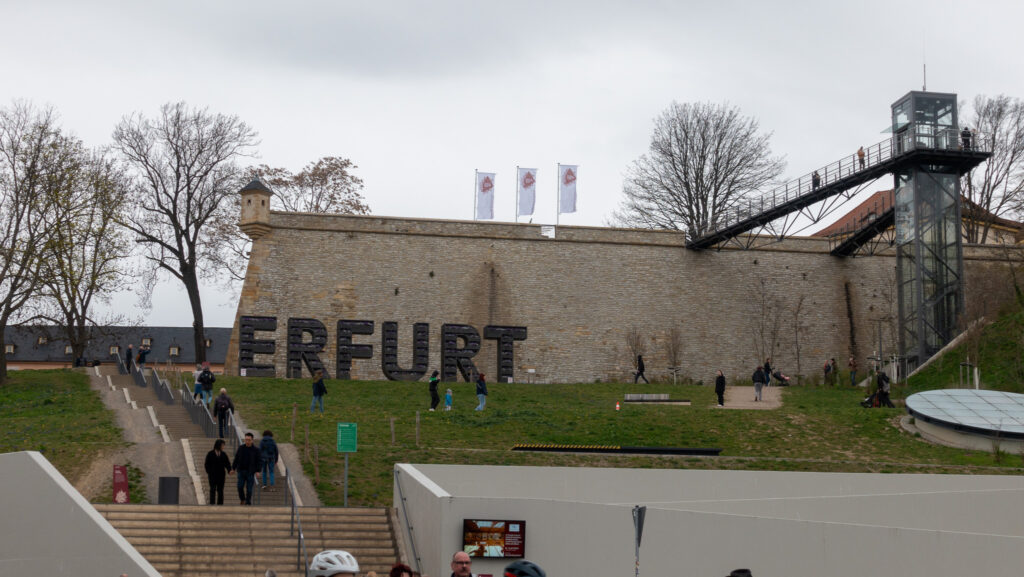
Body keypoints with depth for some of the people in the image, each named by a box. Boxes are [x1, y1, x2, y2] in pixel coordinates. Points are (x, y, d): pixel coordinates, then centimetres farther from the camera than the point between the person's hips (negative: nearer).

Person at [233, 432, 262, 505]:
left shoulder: (256, 449, -2)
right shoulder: (241, 448, 5)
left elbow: (258, 461, -2)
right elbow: (236, 459, 9)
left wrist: (257, 471, -11)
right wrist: (233, 468, 3)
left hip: (250, 472, -2)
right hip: (241, 471, 2)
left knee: (249, 488, -1)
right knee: (240, 487, -3)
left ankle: (248, 502, 9)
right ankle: (242, 499, 21)